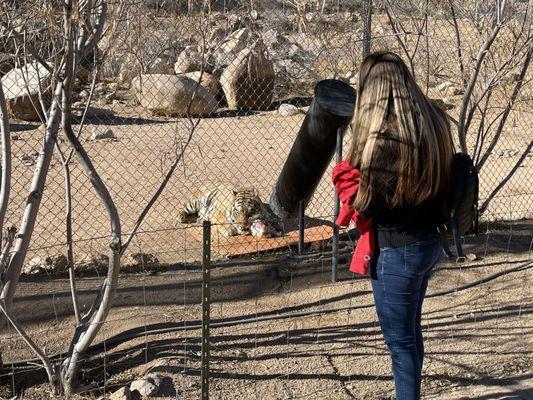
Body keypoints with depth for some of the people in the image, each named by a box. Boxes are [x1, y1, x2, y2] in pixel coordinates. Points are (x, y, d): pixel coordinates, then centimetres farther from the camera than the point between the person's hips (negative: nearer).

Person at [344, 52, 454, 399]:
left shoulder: (384, 138, -24)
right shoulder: (433, 121, 0)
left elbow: (366, 205, -19)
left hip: (396, 251, -8)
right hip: (429, 240, 8)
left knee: (400, 340, 9)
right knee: (412, 332, 24)